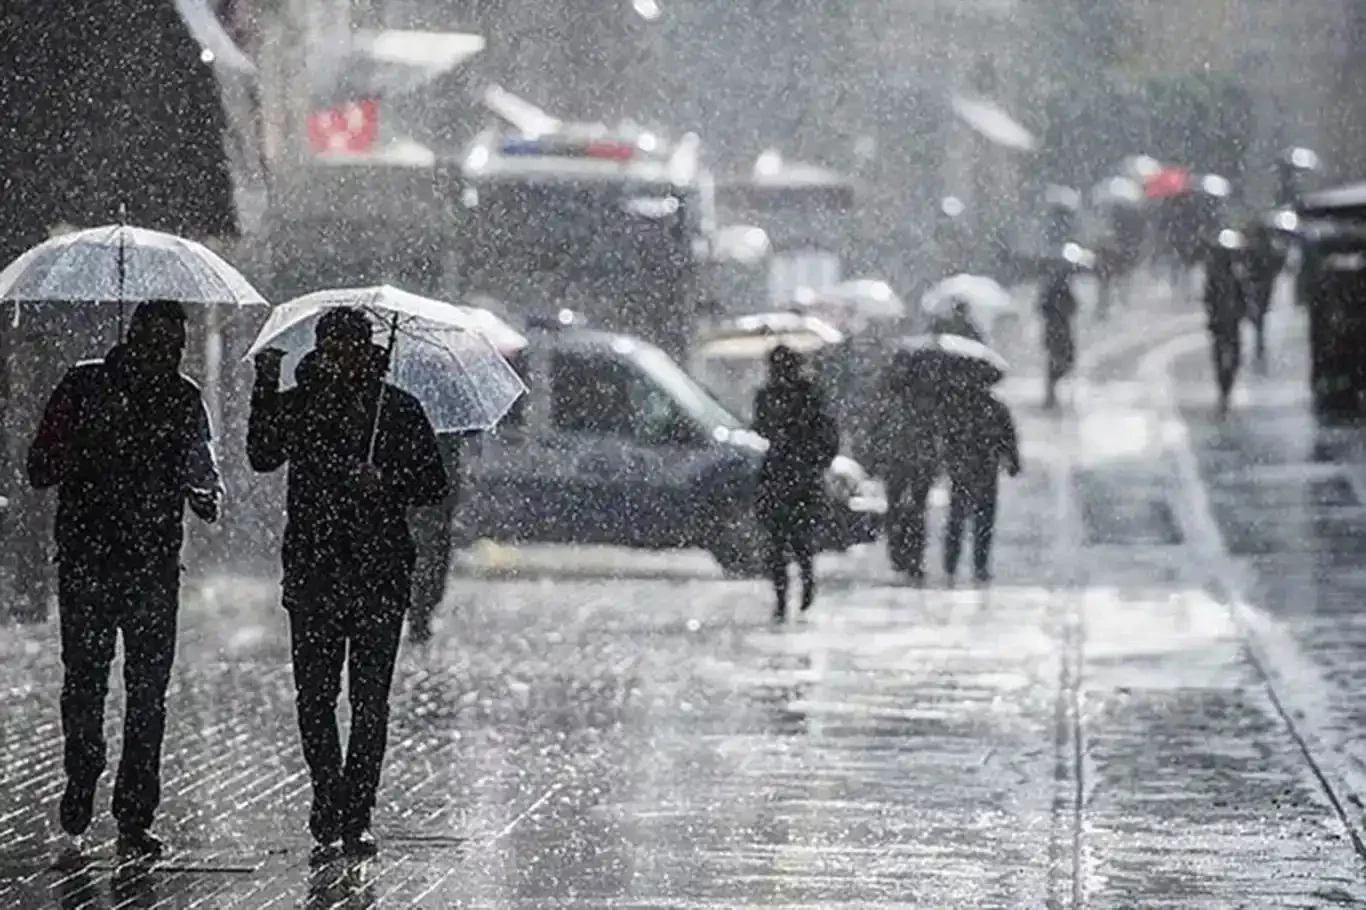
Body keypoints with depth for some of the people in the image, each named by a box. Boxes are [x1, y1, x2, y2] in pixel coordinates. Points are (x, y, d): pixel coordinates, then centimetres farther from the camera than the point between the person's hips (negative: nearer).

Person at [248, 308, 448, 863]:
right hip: (313, 576, 1)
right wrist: (265, 389, -12)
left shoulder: (398, 411, 5)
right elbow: (262, 457, -6)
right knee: (313, 698, -2)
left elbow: (433, 487, 6)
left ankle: (354, 819, 6)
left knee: (370, 701, 0)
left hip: (380, 576, -1)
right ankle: (331, 816, 7)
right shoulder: (297, 406, 8)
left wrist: (386, 483, -13)